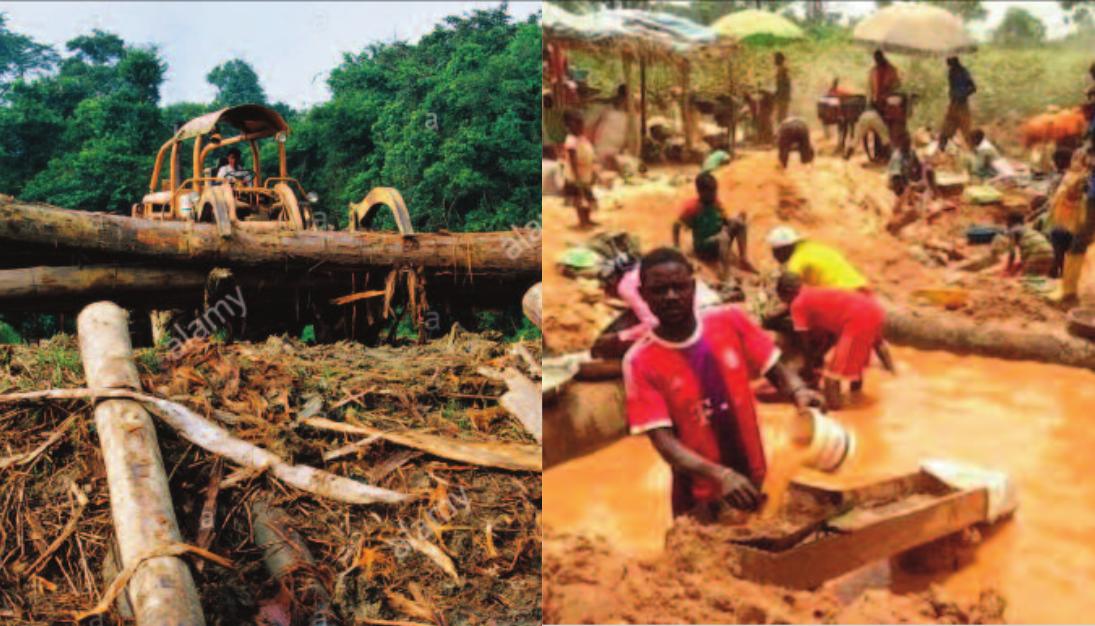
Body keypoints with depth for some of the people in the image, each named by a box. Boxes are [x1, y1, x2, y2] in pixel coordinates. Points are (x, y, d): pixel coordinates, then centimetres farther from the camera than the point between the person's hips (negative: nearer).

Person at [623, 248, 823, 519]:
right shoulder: (640, 362, -15)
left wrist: (799, 392, -23)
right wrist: (719, 474, -35)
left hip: (755, 479, 3)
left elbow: (776, 371, 0)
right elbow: (663, 440, -20)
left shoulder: (730, 320, -7)